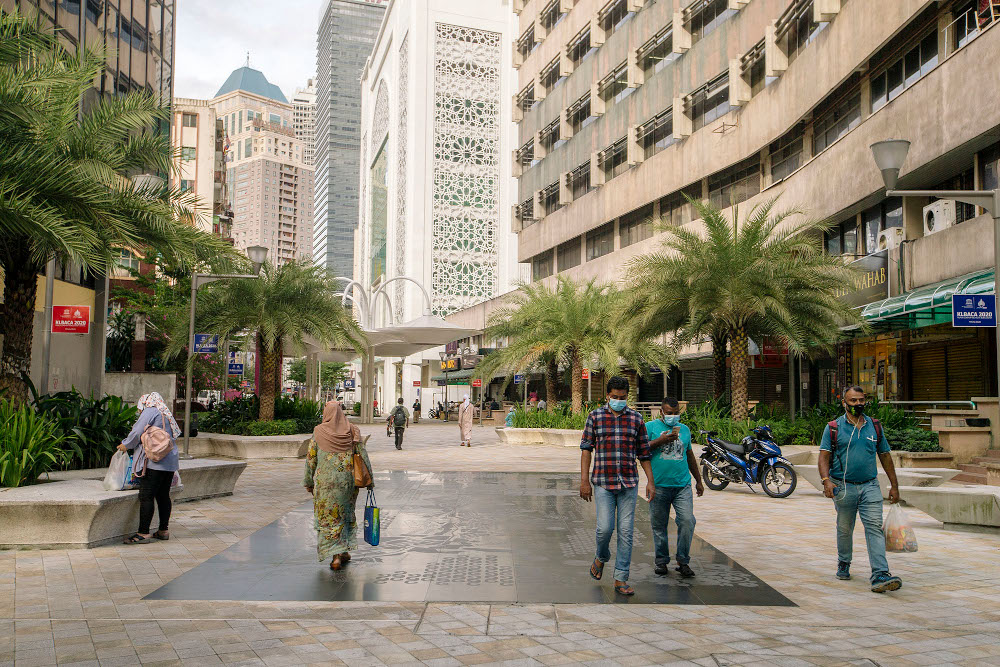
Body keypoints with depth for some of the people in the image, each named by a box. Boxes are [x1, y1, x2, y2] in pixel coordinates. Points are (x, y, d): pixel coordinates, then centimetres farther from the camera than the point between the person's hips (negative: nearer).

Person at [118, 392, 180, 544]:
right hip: (170, 462, 8)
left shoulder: (150, 411, -3)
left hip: (154, 462, -8)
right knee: (163, 496, 11)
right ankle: (164, 530, 15)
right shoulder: (167, 415, 21)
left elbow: (137, 432, -8)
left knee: (146, 497, -7)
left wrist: (125, 445, 11)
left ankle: (143, 533, -7)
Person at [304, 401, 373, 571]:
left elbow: (311, 458, -1)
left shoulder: (319, 432, -4)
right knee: (345, 513, 19)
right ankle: (344, 550, 24)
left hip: (325, 481, -2)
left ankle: (336, 555, -1)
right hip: (347, 479, 2)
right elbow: (363, 456, -1)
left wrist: (309, 482, 8)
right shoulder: (352, 431, -1)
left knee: (328, 517, 6)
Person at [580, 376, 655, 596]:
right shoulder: (595, 417, 3)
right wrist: (584, 480, -3)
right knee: (605, 528, -7)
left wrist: (650, 481, 5)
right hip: (603, 482, -2)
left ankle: (621, 579, 10)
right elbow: (586, 449, 3)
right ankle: (602, 557, 25)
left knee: (626, 531, 1)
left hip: (629, 483, 2)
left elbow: (644, 453, 11)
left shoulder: (636, 419, 7)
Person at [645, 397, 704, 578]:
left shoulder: (684, 429, 16)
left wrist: (698, 480, 29)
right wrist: (660, 441, -17)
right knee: (659, 526, 5)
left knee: (687, 521, -8)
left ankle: (683, 561, 6)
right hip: (659, 486, -2)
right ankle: (661, 561, 20)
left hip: (683, 485, 2)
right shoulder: (651, 427, 4)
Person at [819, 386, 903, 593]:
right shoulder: (833, 427, 1)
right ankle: (843, 565, 33)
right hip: (843, 487, -1)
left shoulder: (875, 426, 10)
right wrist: (826, 480, -20)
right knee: (845, 529, 11)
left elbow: (885, 456, 15)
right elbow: (824, 457, -4)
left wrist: (894, 485, 14)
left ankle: (880, 576, -15)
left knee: (875, 528, -10)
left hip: (870, 486, 1)